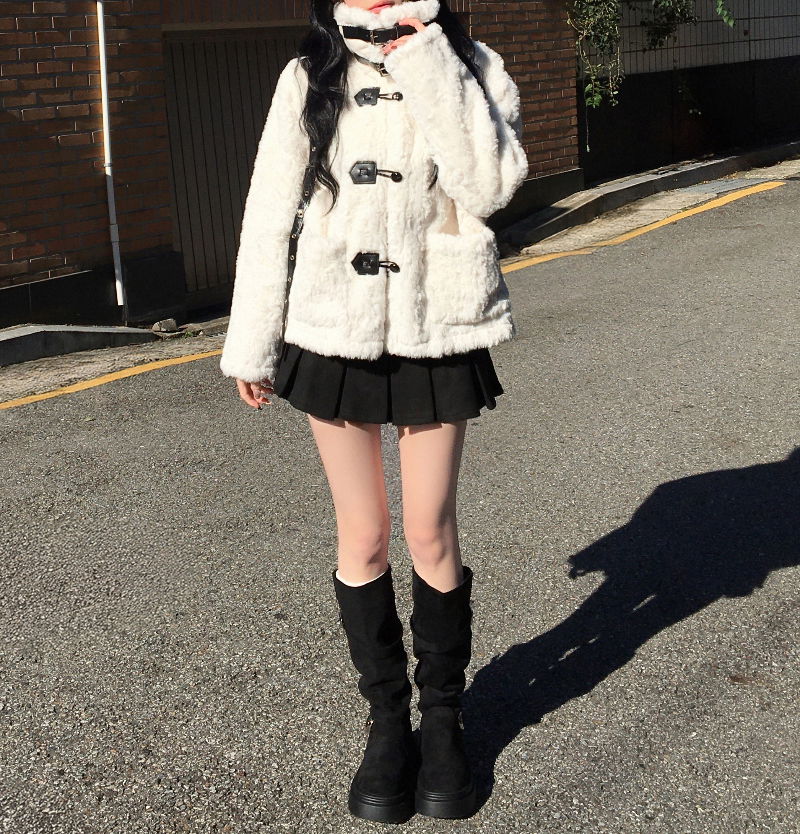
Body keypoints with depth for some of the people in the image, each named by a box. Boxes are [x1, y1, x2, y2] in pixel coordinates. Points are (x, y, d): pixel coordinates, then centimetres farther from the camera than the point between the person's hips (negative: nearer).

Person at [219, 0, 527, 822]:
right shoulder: (308, 77, 2)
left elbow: (488, 185, -16)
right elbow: (269, 213, 4)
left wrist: (429, 66, -17)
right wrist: (250, 345, 5)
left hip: (436, 330, -1)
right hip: (332, 331, 1)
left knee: (430, 533, 4)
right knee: (363, 538, 7)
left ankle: (443, 716, 23)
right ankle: (387, 717, 24)